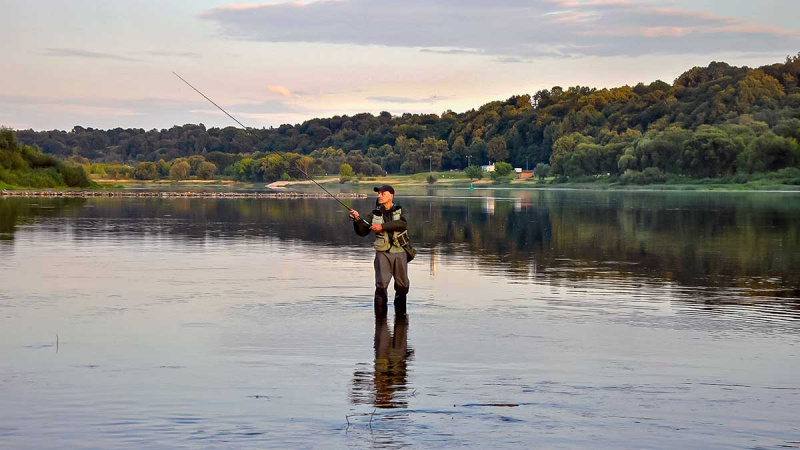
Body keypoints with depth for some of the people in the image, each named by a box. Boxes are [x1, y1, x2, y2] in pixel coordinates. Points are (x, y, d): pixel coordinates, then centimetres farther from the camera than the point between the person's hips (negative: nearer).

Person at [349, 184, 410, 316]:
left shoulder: (399, 210, 3)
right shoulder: (374, 214, 5)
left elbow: (403, 224, -18)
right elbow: (362, 232, 0)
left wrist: (382, 226, -24)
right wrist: (357, 220, -19)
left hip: (399, 252, 0)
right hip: (383, 252, 0)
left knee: (402, 285, 8)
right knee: (381, 285, -13)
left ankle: (400, 312, 29)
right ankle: (380, 314, -6)